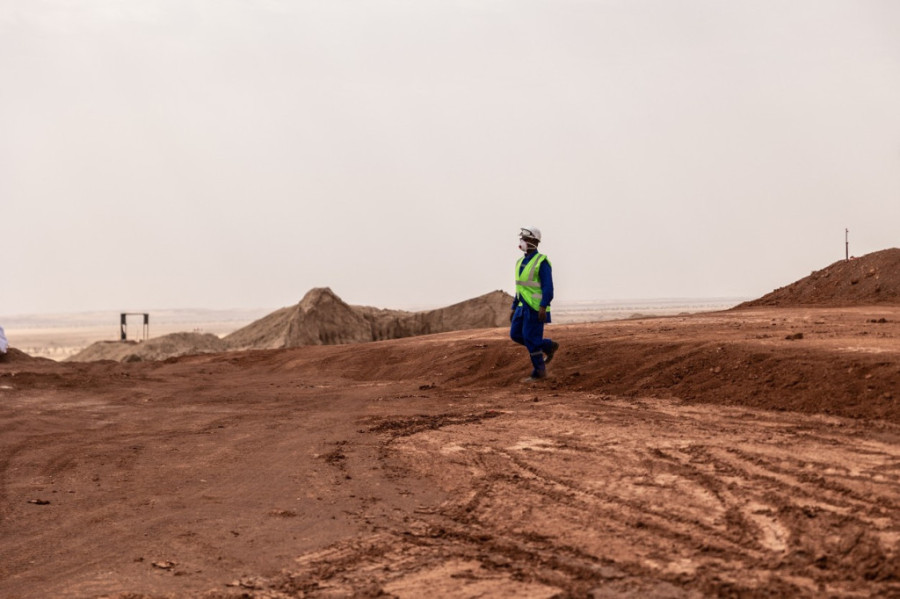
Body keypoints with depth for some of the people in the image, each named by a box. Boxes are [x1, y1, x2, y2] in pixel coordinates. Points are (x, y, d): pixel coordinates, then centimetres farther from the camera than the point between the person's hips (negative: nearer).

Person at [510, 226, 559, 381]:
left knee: (530, 338, -8)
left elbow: (548, 287, -19)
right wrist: (513, 308, 18)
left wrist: (543, 307, -28)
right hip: (524, 307, 9)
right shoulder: (521, 262, 13)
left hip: (536, 308, -9)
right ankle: (549, 346, 20)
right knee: (515, 334, 6)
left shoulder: (541, 262, -13)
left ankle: (539, 372, 4)